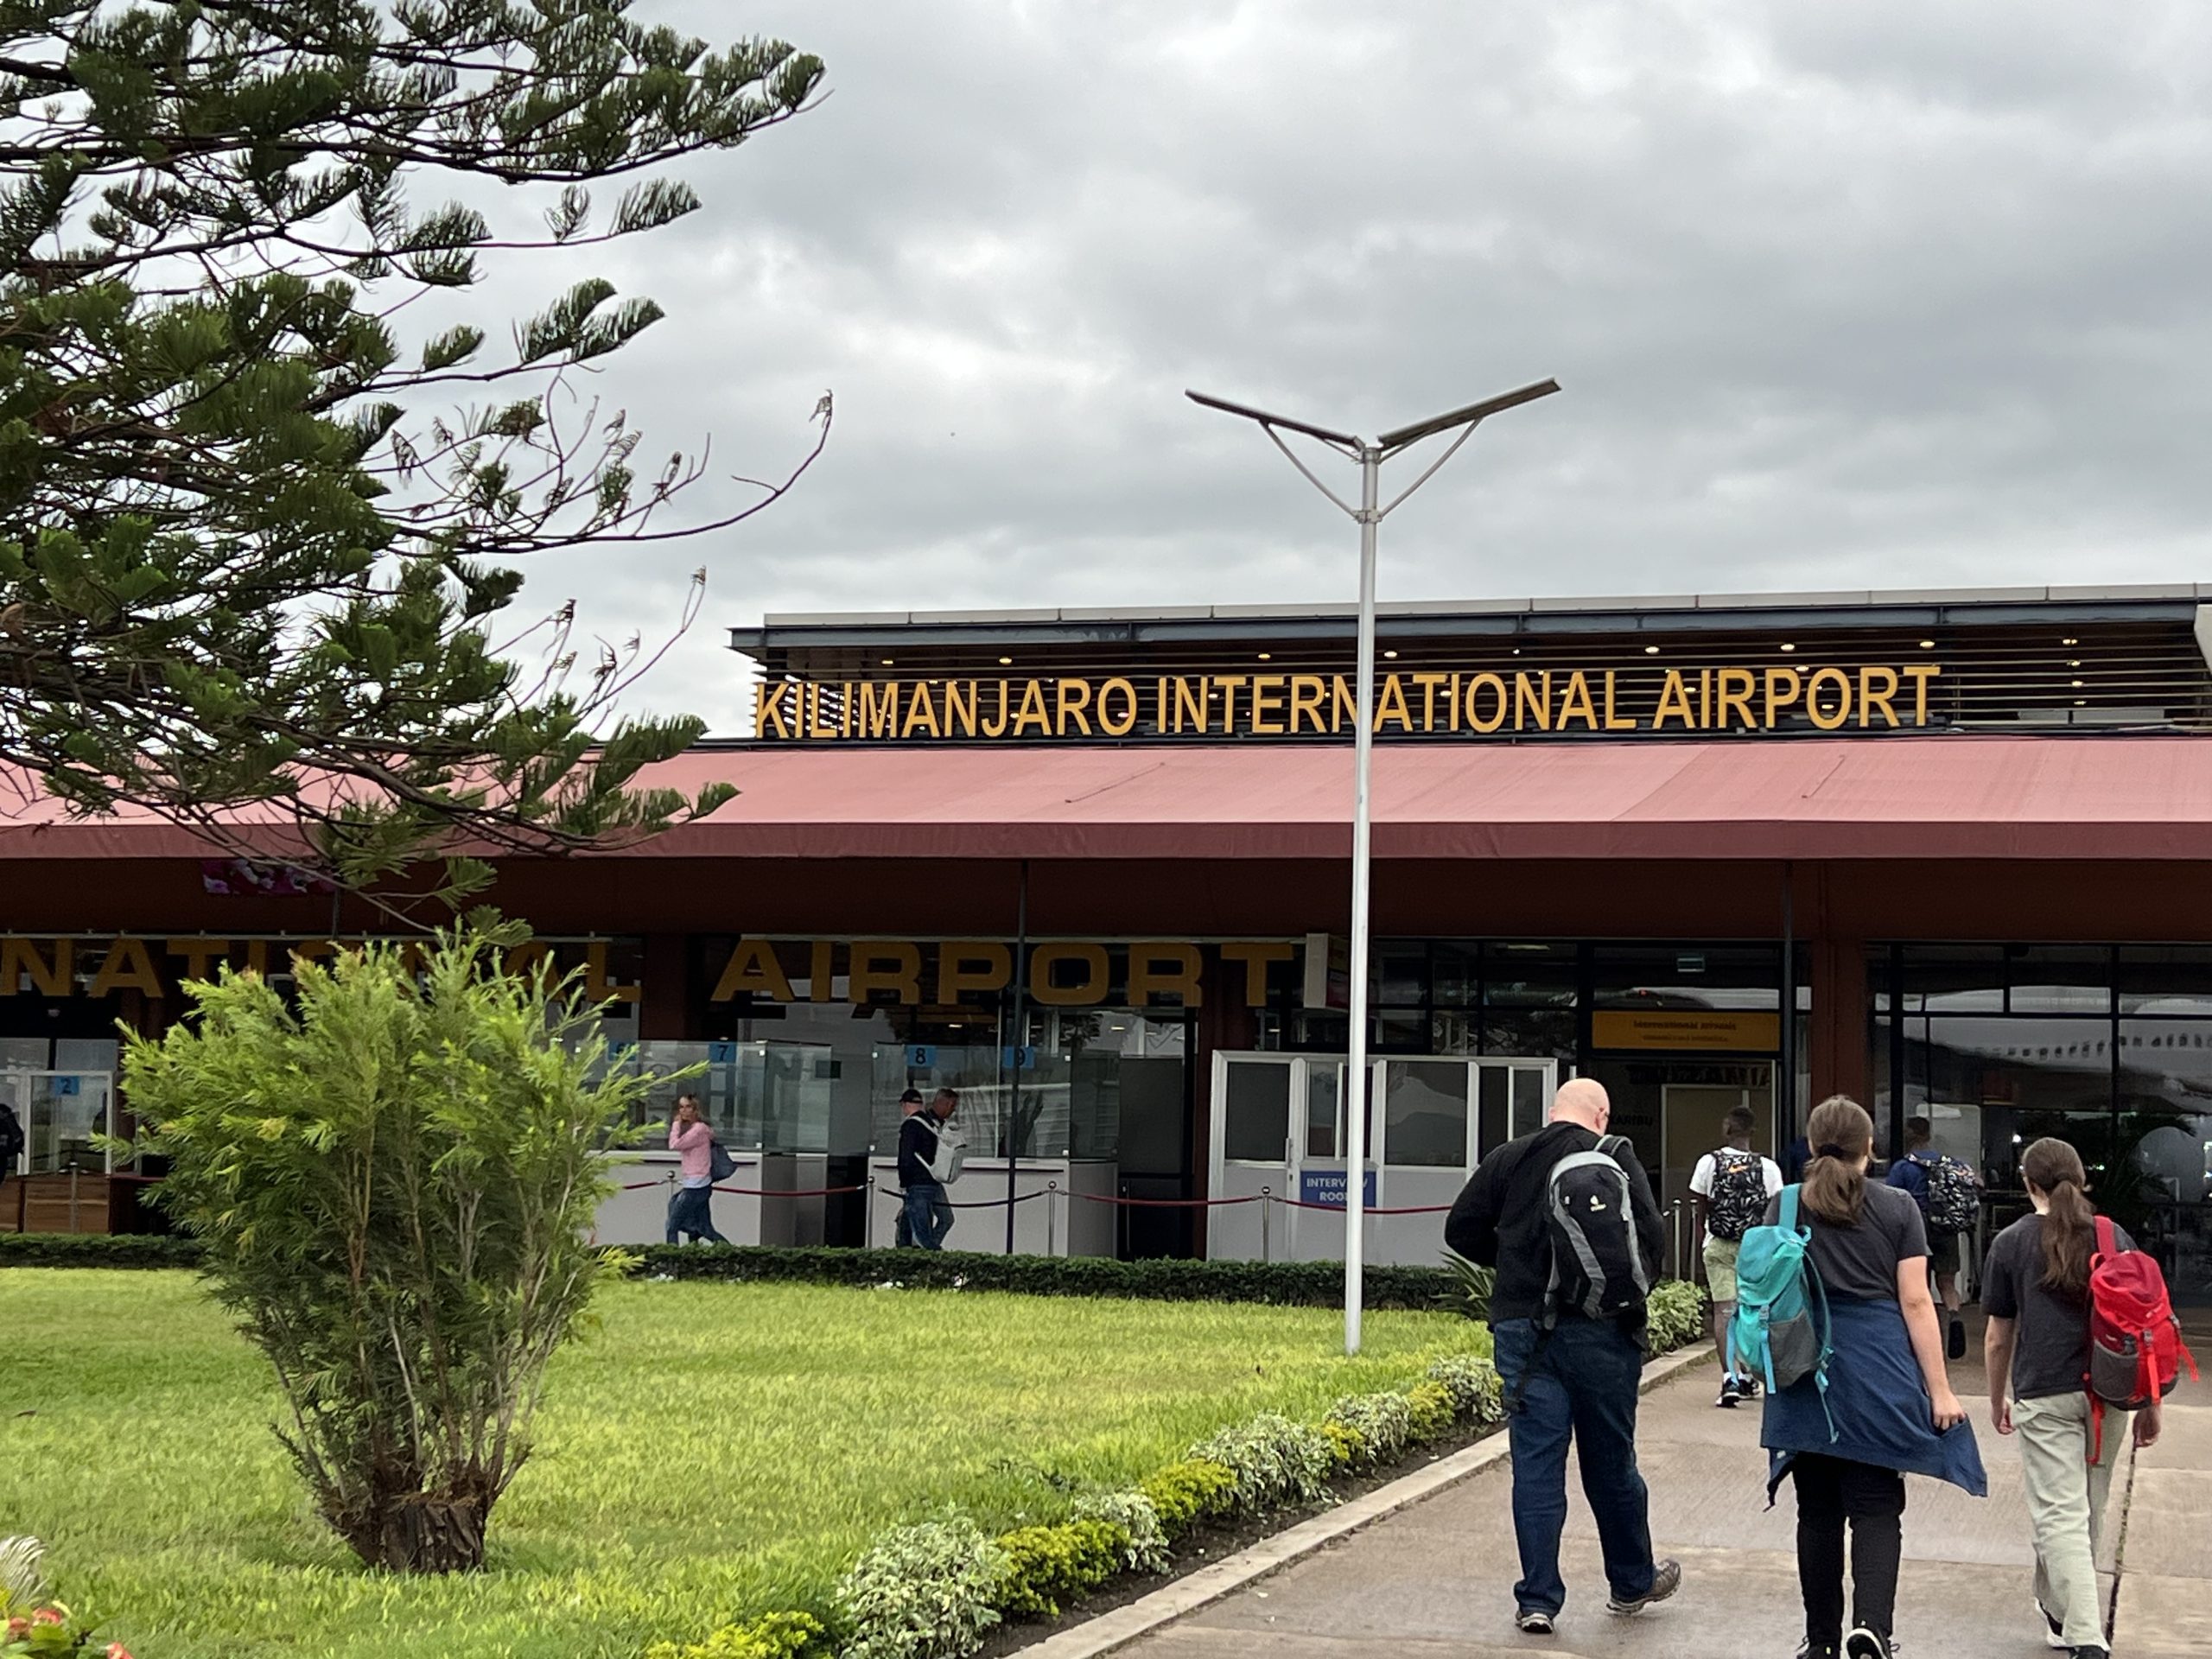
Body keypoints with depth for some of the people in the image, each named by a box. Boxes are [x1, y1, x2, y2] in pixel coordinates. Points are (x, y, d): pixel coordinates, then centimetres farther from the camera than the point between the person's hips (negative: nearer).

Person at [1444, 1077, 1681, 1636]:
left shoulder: (1506, 1160, 5)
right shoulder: (1616, 1158, -3)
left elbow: (1461, 1230, 6)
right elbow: (1653, 1239, -10)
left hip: (1522, 1330, 2)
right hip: (1599, 1332, -2)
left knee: (1535, 1464, 4)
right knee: (1611, 1462, 12)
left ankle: (1538, 1600, 4)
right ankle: (1632, 1582, 30)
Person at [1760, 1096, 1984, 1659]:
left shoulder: (1784, 1206, 2)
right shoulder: (1897, 1208, -1)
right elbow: (1916, 1302, -3)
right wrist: (1939, 1389, -1)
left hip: (1808, 1374, 2)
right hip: (1880, 1372, -1)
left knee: (1818, 1510, 10)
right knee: (1876, 1508, 2)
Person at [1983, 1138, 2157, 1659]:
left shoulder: (2011, 1243, 1)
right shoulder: (2115, 1238, 6)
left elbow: (1999, 1338, 5)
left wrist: (1997, 1399, 20)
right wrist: (2150, 1404, 15)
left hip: (2044, 1395, -3)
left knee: (2060, 1515, -5)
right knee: (2089, 1510, 18)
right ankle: (2059, 1609, 36)